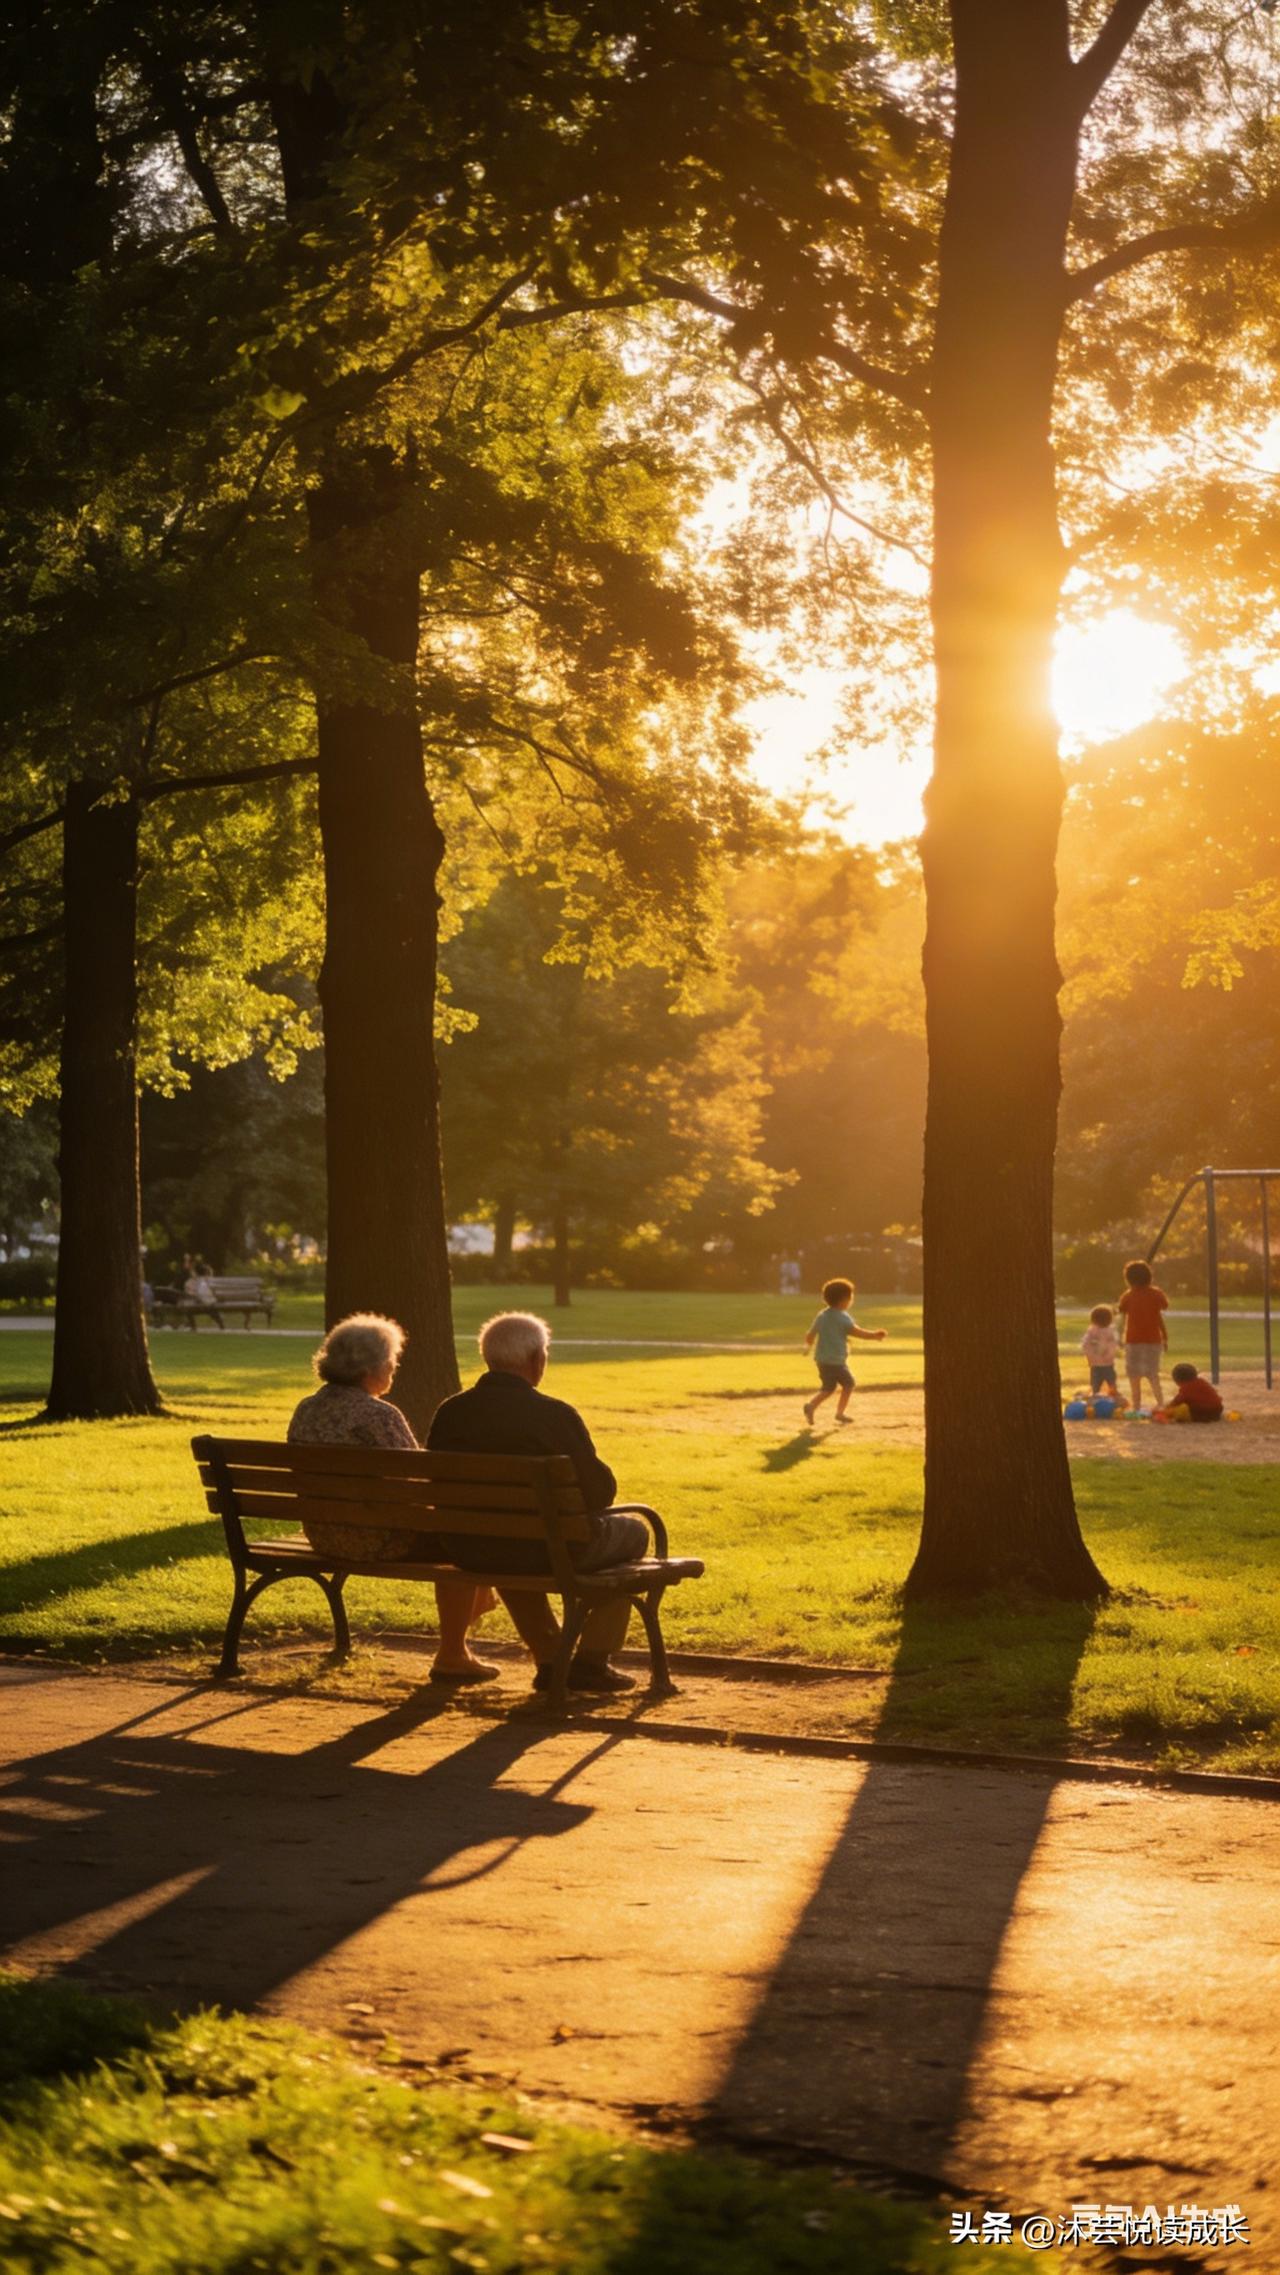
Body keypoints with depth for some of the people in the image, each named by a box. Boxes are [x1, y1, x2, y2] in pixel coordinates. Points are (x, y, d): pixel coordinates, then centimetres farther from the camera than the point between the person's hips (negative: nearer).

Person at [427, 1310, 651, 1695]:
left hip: (472, 1552, 5)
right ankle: (591, 1661, 20)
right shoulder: (555, 1414, -18)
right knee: (633, 1532, 21)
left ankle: (551, 1659, 37)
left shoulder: (450, 1412, -4)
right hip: (550, 1552, -5)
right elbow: (601, 1490, -12)